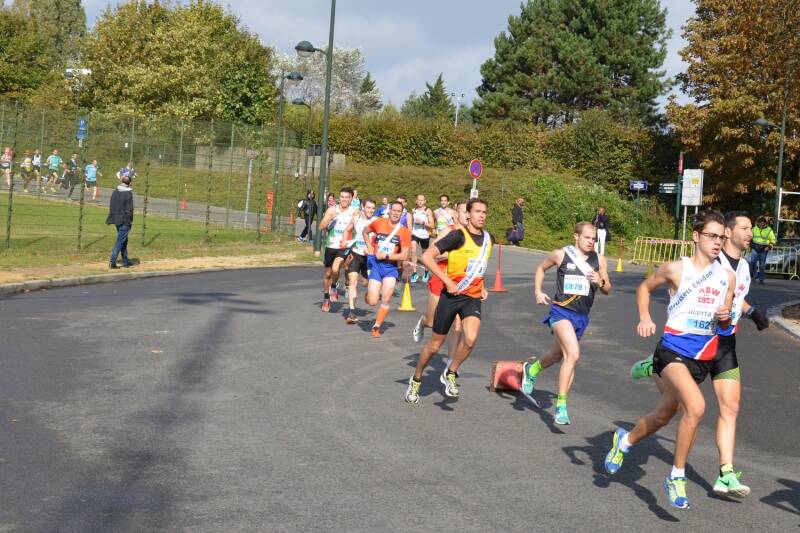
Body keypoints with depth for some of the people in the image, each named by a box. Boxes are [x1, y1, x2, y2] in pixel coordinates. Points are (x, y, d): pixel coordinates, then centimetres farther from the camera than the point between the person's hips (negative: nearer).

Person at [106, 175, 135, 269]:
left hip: (116, 219, 6)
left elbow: (111, 206, 8)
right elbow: (130, 208, -15)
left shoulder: (115, 192, 4)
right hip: (125, 220, -6)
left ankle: (125, 261, 24)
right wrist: (130, 220, -6)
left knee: (124, 240, 17)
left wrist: (112, 217, 15)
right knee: (120, 241, -2)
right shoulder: (129, 193, -14)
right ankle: (112, 261, -6)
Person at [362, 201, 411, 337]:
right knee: (372, 302, -7)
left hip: (391, 266, 0)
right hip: (375, 264, 0)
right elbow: (365, 232, 18)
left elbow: (404, 256, -7)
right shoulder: (379, 223, -1)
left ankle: (376, 327, 10)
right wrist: (369, 247, 5)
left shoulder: (404, 231, -3)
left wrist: (386, 256, -15)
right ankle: (370, 293, 31)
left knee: (386, 300, -9)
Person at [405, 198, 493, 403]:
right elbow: (427, 257, -20)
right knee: (434, 346, 7)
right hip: (452, 295, -4)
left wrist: (482, 286, 14)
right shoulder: (458, 236, -13)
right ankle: (416, 381, 32)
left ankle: (450, 374, 2)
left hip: (473, 298, 4)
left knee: (470, 338, -23)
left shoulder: (488, 238, 6)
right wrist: (448, 281, -22)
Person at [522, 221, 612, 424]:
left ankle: (531, 370, 54)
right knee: (573, 354, -24)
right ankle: (561, 405, -16)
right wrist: (538, 291, 2)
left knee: (557, 355, 21)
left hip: (582, 316, 5)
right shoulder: (560, 254, -4)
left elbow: (607, 290, 10)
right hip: (561, 311, -5)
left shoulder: (599, 260, 4)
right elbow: (541, 268, 14)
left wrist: (601, 282, -12)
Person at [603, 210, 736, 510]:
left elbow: (725, 325, 16)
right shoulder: (676, 269, -5)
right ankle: (676, 477, -11)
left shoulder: (727, 278, 7)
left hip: (704, 356, 5)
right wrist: (645, 318, -5)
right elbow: (644, 288, 11)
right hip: (673, 349, -5)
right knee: (696, 407, -27)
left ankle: (625, 440, 48)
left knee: (664, 415, 17)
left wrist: (725, 318, -8)